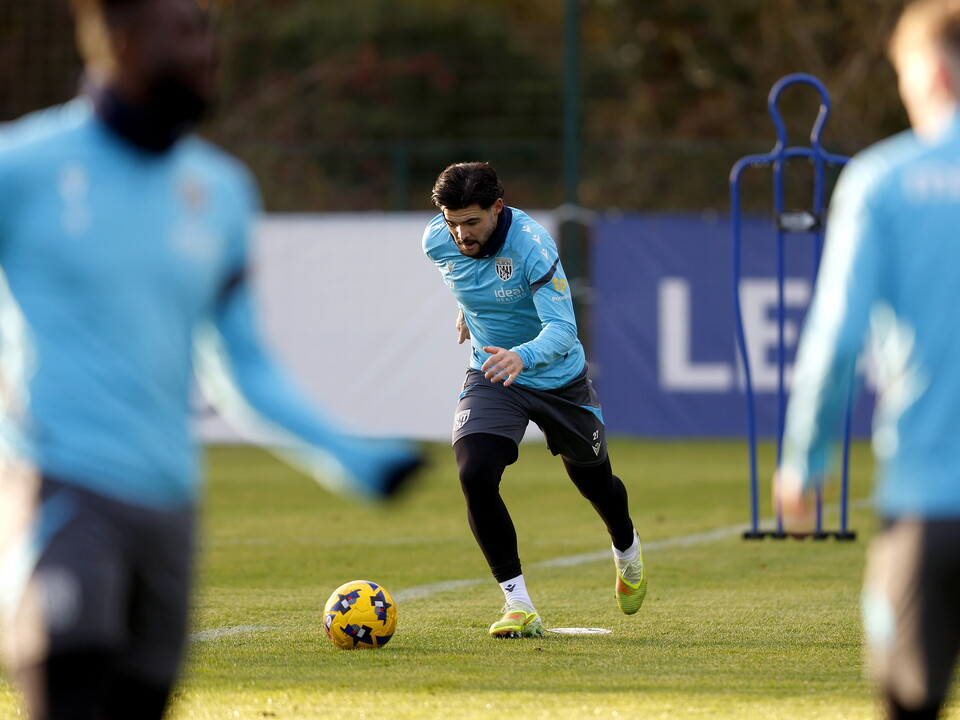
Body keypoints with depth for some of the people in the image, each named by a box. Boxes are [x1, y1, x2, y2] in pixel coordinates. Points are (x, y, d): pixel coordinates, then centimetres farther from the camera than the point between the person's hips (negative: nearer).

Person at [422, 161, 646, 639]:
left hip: (559, 379, -2)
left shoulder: (531, 245, -31)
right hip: (490, 379, 2)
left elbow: (563, 328, -37)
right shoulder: (437, 242, -15)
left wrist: (522, 356, -55)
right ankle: (518, 603, -14)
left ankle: (627, 551, 54)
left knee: (594, 482, 19)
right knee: (474, 476, -23)